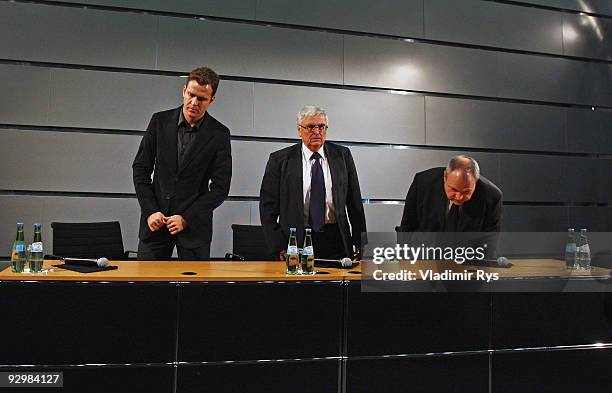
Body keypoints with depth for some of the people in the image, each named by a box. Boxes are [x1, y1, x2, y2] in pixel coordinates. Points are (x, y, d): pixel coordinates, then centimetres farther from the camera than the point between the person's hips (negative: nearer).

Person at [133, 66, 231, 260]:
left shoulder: (219, 134, -4)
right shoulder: (160, 121, 2)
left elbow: (220, 187, -5)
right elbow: (140, 168, 4)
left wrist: (186, 218, -12)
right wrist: (150, 211, -6)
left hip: (194, 223, -2)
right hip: (155, 220, 2)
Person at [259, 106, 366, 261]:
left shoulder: (342, 155, 7)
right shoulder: (280, 159, 1)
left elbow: (355, 201, 9)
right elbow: (268, 206, 0)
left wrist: (359, 242, 6)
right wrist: (278, 247, -6)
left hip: (336, 242, 2)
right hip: (297, 240, -2)